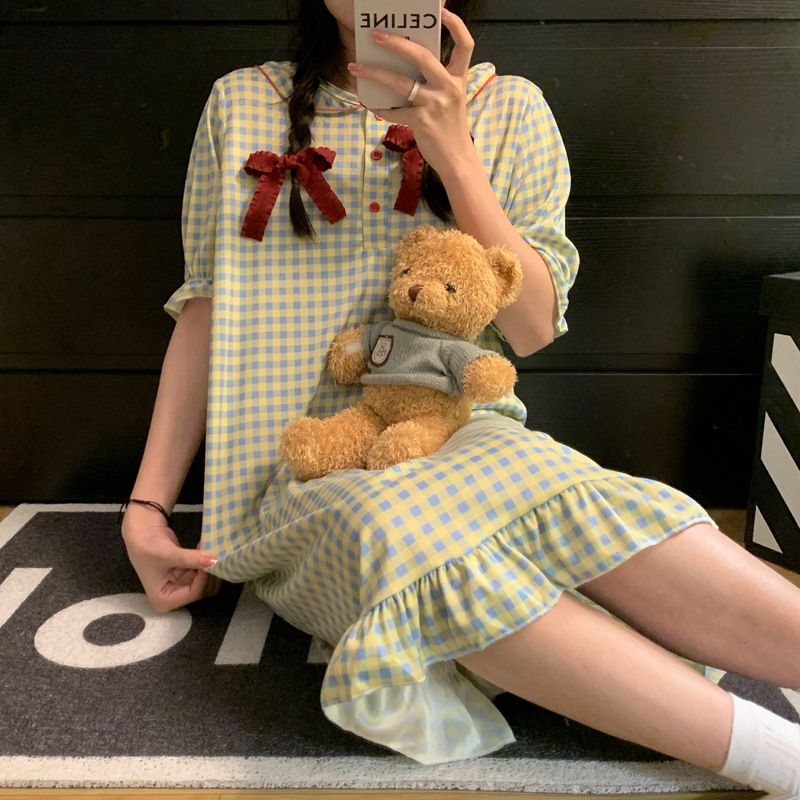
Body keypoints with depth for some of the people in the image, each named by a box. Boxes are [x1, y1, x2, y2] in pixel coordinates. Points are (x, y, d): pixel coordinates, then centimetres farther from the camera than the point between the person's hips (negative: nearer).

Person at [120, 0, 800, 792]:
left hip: (457, 434, 1)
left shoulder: (508, 109, 10)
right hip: (300, 467, 0)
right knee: (408, 544, -35)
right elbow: (205, 312, 10)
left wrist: (453, 153, -11)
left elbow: (532, 328, 0)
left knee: (581, 505, -34)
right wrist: (146, 508, 4)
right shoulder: (241, 103, 12)